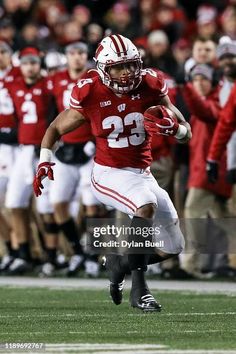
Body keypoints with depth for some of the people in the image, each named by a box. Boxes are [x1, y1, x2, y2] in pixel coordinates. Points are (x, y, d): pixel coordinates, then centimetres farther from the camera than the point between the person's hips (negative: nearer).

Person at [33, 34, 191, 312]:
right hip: (109, 174, -5)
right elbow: (55, 130, 6)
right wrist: (44, 161, -10)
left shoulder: (150, 88, -5)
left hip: (142, 174, 5)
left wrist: (175, 129, -21)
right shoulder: (91, 96, -11)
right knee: (147, 205, -36)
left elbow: (187, 133, 2)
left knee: (172, 246, 5)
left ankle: (118, 262, 32)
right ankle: (139, 289, -32)